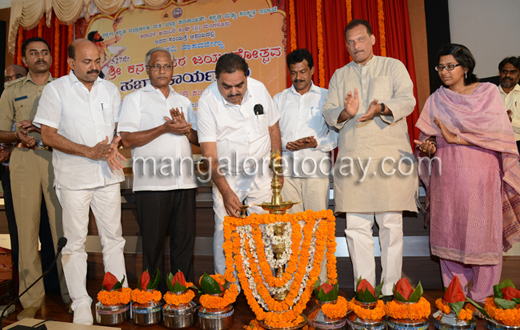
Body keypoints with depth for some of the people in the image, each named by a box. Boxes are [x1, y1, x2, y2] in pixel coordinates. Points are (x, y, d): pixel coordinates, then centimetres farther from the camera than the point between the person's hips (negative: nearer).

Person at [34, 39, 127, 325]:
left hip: (108, 175, 4)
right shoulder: (55, 90, -1)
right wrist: (90, 151, -15)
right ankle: (81, 304, 16)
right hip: (73, 178, -3)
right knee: (75, 242, 4)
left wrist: (114, 147, -6)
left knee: (113, 238, 8)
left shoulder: (110, 89, 11)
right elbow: (48, 135, -7)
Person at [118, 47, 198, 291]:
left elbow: (197, 139, 18)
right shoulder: (135, 99, 8)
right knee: (153, 243, 3)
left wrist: (185, 128, -3)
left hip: (184, 182, 4)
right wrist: (165, 128, -11)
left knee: (185, 240, 6)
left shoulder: (184, 101, 21)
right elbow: (127, 140, -4)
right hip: (152, 183, -3)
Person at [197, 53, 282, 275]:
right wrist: (226, 191, -25)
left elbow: (273, 128, 9)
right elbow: (209, 154, -17)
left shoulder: (259, 89, -4)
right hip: (226, 177, -2)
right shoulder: (207, 102, -15)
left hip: (261, 175, 3)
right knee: (224, 231, -5)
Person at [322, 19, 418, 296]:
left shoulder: (393, 66, 13)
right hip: (352, 159, 2)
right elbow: (328, 112, 10)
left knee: (391, 224, 0)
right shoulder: (339, 76, 20)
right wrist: (345, 112, -13)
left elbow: (407, 100, -3)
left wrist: (381, 108, -23)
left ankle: (390, 291, 12)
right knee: (356, 226, 2)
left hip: (390, 156, -2)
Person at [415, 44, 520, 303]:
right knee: (449, 231, 3)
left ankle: (483, 297, 15)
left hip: (481, 173, -2)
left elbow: (497, 131, -6)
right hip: (446, 173, 2)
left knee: (483, 232, 0)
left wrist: (455, 138, -12)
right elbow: (428, 137, 10)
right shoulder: (436, 100, 12)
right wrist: (429, 148, -13)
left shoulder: (488, 92, 5)